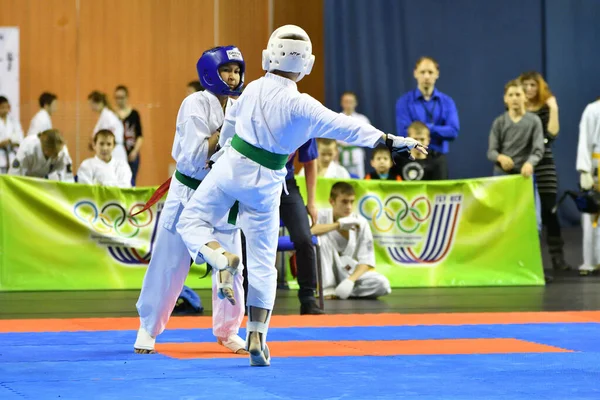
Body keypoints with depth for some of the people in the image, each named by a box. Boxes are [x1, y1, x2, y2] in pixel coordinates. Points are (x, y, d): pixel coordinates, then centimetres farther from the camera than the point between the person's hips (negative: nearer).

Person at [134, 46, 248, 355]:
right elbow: (196, 156, -22)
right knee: (168, 264, 3)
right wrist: (224, 132, -23)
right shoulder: (196, 105, -15)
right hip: (188, 194, -5)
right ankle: (148, 329, 18)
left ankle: (227, 330, 20)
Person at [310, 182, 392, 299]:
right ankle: (328, 288, -19)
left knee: (382, 284, -27)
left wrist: (350, 280, -25)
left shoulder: (360, 223, -6)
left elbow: (366, 260, -7)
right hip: (329, 274, -1)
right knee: (321, 238, -28)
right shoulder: (322, 216, -10)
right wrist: (339, 224, -28)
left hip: (353, 273, 1)